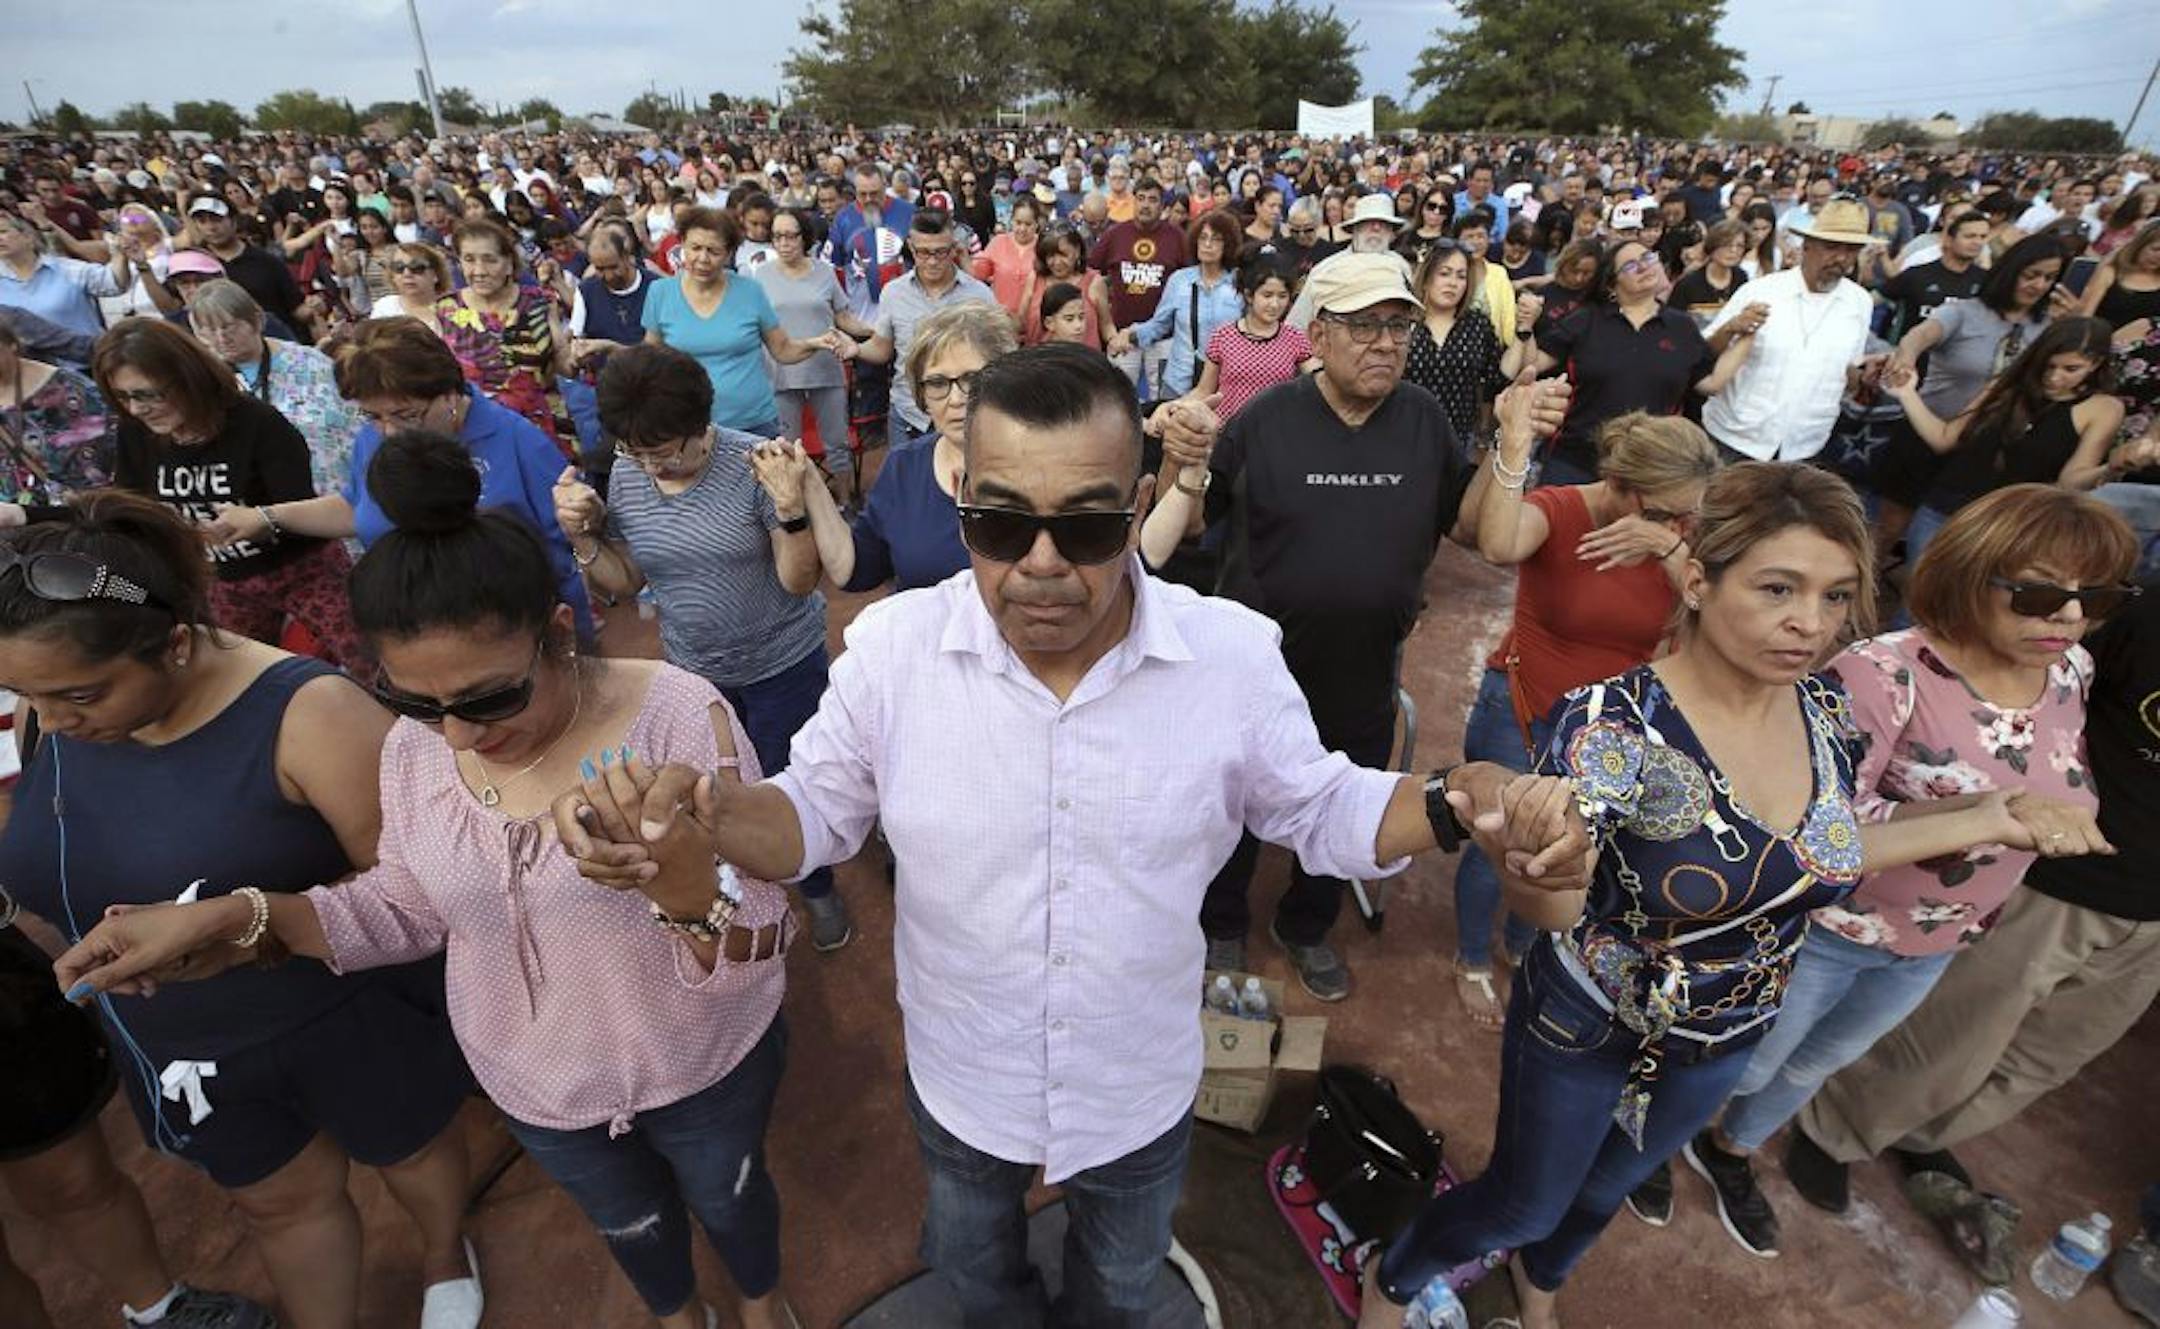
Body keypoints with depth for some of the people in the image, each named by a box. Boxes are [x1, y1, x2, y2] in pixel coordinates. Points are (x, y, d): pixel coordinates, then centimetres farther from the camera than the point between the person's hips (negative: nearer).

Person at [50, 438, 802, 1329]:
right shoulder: (411, 748, -15)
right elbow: (410, 907, 2)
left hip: (702, 1066, -3)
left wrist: (677, 877, -51)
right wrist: (230, 916, -13)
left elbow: (756, 955, -28)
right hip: (535, 1084, 4)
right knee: (627, 1219, 31)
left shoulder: (676, 719, -31)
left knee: (726, 1197, 27)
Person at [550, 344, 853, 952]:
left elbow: (799, 581, -20)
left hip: (782, 665, -4)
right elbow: (625, 581, 5)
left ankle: (819, 890, 38)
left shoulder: (755, 463, -21)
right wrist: (582, 535, -13)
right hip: (694, 668, 5)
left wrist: (793, 509, -36)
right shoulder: (626, 477, -5)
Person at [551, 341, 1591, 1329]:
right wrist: (703, 810, -31)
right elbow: (818, 812, -9)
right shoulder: (891, 646, -22)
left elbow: (1319, 809, -8)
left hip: (1142, 1093, 0)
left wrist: (1458, 805, -28)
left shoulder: (1234, 655, -22)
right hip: (958, 1084, 1)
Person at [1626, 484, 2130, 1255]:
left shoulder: (2070, 671, -7)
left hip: (1935, 945, 7)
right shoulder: (1887, 671, -29)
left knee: (1818, 1062, 29)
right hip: (1822, 930, -6)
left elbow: (2060, 792, 13)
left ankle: (1729, 1153, 57)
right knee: (1742, 1064, 17)